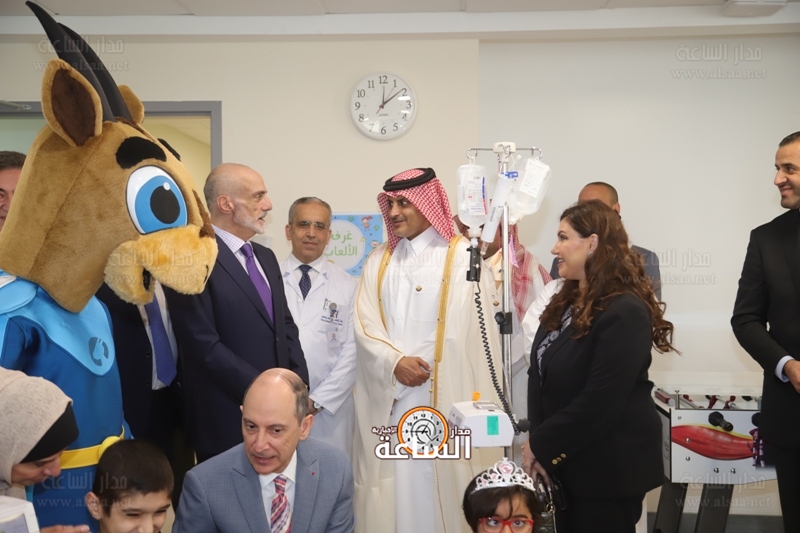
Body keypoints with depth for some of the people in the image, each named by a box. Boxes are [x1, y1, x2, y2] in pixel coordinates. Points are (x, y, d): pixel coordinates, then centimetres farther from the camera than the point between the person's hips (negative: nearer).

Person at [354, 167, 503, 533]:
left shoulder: (463, 257, -2)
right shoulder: (379, 260, 14)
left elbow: (478, 332, -7)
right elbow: (364, 324, 5)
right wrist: (395, 362, -11)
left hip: (442, 398, -4)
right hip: (388, 398, 4)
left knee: (437, 484, 0)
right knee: (393, 484, 7)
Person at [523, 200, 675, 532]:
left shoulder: (625, 312, -21)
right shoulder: (567, 302, 8)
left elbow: (599, 402, -25)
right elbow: (542, 377, 8)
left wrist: (542, 447, -17)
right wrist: (539, 443, -4)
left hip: (608, 468, -8)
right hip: (565, 461, 8)